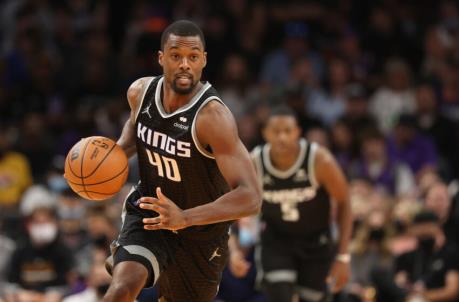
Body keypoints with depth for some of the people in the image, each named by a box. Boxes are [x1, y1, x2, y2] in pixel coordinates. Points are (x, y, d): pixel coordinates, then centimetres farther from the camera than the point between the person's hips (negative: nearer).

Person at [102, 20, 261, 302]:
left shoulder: (212, 116, -30)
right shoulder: (141, 92, -12)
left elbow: (251, 197, -38)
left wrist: (184, 218, -49)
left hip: (202, 233, -2)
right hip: (149, 214, 2)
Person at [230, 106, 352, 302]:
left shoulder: (320, 161, -25)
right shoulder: (253, 165, -20)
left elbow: (343, 204, -12)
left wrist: (343, 257, -15)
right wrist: (234, 250, -21)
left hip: (316, 241, 0)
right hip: (276, 241, 0)